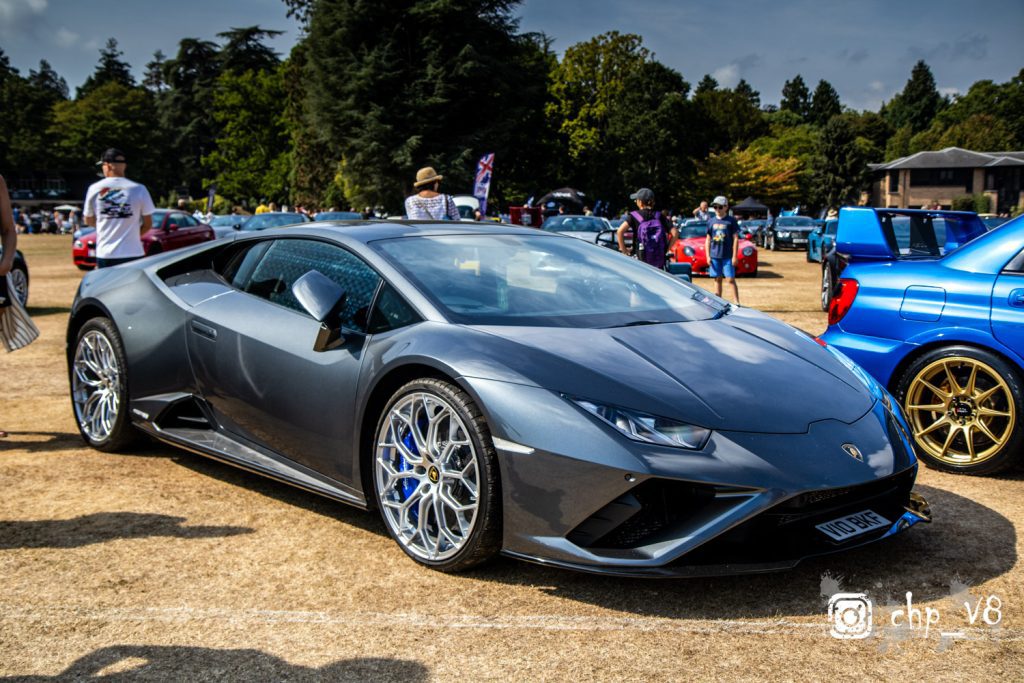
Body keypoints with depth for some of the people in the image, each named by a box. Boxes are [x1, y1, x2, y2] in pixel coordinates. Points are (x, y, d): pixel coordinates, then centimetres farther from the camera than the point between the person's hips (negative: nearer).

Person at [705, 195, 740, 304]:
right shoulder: (711, 221, 8)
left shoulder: (731, 221, -2)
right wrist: (708, 256, 5)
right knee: (717, 279, 8)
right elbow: (708, 240, 12)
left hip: (727, 256, -3)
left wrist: (734, 256, -8)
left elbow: (735, 239, -2)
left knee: (731, 279, -6)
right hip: (714, 256, 4)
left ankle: (737, 303, -4)